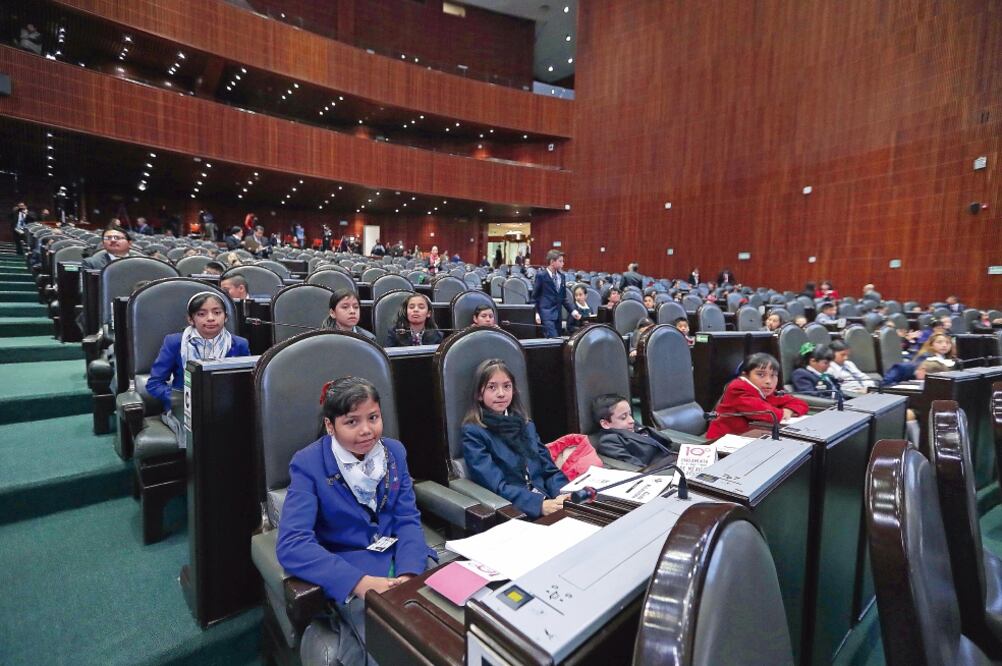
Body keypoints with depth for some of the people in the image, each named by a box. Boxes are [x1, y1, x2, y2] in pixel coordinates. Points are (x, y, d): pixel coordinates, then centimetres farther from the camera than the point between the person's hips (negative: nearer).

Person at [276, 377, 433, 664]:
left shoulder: (394, 451, 1)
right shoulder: (308, 464, -12)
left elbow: (408, 520, 1)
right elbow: (291, 545, -21)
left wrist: (409, 573, -18)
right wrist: (360, 582, -31)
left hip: (402, 560, 5)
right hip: (349, 572, -4)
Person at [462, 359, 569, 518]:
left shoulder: (526, 425, 17)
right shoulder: (473, 432, -2)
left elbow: (549, 469, 13)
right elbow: (497, 486, -11)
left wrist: (563, 495, -8)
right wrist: (540, 505, -22)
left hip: (548, 502, 6)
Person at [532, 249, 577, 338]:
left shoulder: (562, 276, 12)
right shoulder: (541, 275, -6)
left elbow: (564, 297, 17)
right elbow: (534, 296, -4)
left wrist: (572, 311, 6)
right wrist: (536, 313, -13)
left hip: (558, 314, 7)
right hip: (546, 314, -7)